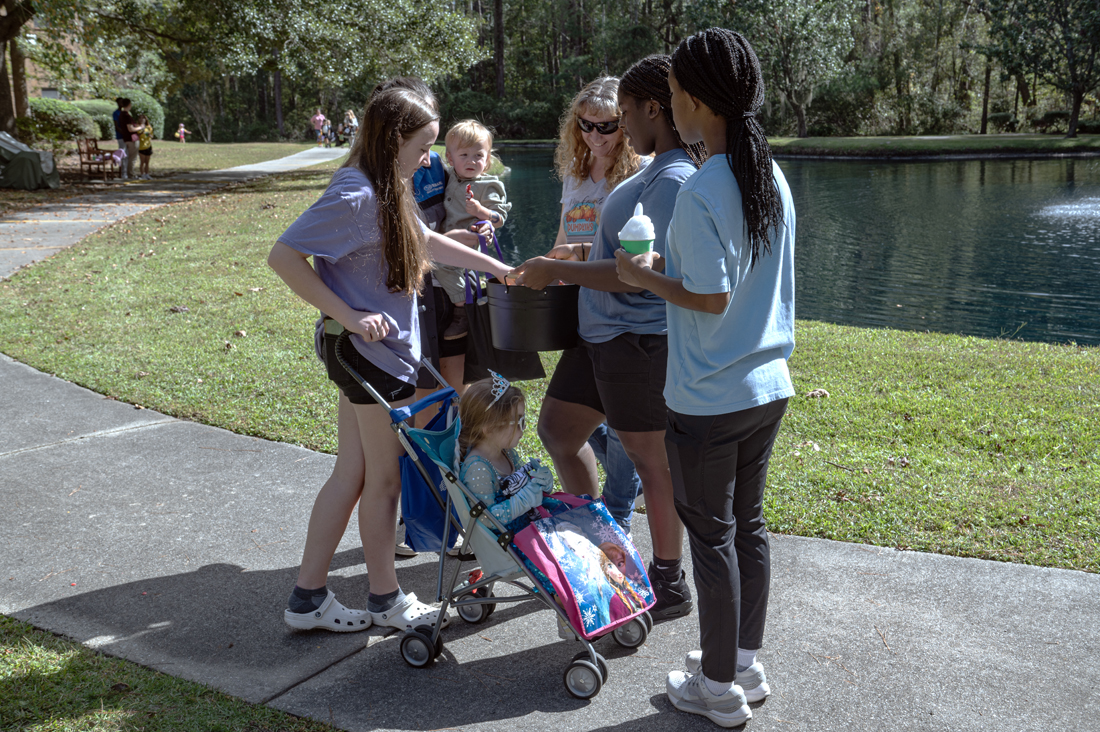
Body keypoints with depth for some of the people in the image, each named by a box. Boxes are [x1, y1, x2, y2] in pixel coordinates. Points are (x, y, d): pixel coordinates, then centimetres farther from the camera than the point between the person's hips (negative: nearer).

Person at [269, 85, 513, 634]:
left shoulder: (388, 192, 10)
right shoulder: (356, 197, -19)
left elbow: (426, 242, 25)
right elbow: (283, 256, -23)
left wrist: (498, 268, 27)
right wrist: (349, 316, -26)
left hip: (379, 350, 9)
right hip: (370, 353, -9)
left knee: (352, 473, 14)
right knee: (384, 479, 6)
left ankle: (308, 598, 23)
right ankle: (386, 600, 25)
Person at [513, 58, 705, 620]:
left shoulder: (674, 179, -20)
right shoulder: (655, 170, 12)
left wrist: (556, 271, -18)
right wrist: (583, 252, 15)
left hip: (639, 340, -10)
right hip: (602, 333, 11)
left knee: (651, 461, 3)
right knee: (556, 428, 19)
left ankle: (670, 585, 21)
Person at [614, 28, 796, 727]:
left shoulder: (700, 192, -20)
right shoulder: (775, 179, 5)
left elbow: (711, 299, -21)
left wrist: (648, 276, -6)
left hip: (708, 400, -8)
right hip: (768, 387, 8)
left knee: (712, 536, 6)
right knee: (749, 524, 18)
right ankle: (746, 662, 33)